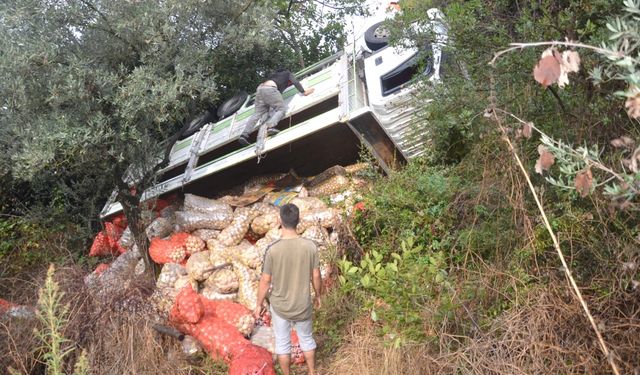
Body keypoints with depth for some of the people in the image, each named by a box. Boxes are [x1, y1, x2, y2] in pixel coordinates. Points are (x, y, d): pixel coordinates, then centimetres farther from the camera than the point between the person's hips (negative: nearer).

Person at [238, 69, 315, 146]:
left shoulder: (277, 73, 41)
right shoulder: (289, 74, 24)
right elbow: (295, 83, 10)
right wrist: (304, 92, 15)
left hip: (259, 88, 7)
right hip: (269, 88, -7)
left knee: (258, 113, 3)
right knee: (281, 109, -7)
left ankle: (245, 135, -12)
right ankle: (270, 126, -36)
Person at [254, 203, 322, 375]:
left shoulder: (273, 249, -23)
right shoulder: (310, 246, -17)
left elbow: (265, 281, -13)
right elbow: (316, 276, -6)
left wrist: (259, 305, 2)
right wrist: (318, 295, 13)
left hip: (279, 306, -1)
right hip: (303, 305, 2)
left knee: (282, 343, 20)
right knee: (307, 339, 24)